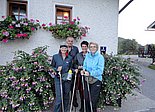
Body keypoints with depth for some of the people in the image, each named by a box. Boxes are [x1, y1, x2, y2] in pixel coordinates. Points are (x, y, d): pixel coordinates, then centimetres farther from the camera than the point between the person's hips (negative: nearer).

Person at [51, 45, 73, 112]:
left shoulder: (70, 58, 7)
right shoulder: (55, 57, 2)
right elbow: (52, 67, 5)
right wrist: (57, 69, -14)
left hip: (67, 79, 3)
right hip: (58, 79, -2)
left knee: (66, 96, 13)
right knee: (59, 97, -8)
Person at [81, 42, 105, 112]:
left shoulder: (100, 57, -9)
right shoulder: (87, 56, 7)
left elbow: (100, 71, -15)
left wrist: (90, 73, -24)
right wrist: (83, 70, -9)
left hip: (96, 80, -4)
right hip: (87, 80, 5)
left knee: (94, 100, 3)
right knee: (87, 99, 11)